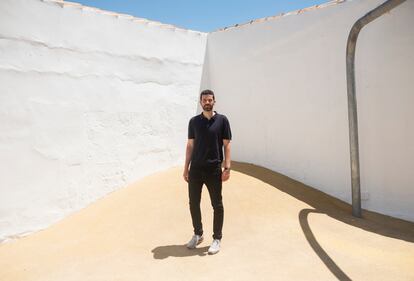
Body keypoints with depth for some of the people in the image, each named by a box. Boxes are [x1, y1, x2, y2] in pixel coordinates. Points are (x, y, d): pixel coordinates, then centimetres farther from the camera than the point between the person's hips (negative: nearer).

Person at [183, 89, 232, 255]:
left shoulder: (222, 120, -1)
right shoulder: (194, 121, 6)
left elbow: (226, 145, -2)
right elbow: (190, 145, 9)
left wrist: (227, 167, -10)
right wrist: (186, 168, 6)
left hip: (214, 170, -3)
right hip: (195, 169, 3)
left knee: (217, 205, 6)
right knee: (193, 203, 11)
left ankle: (217, 239, 22)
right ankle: (198, 234, 31)